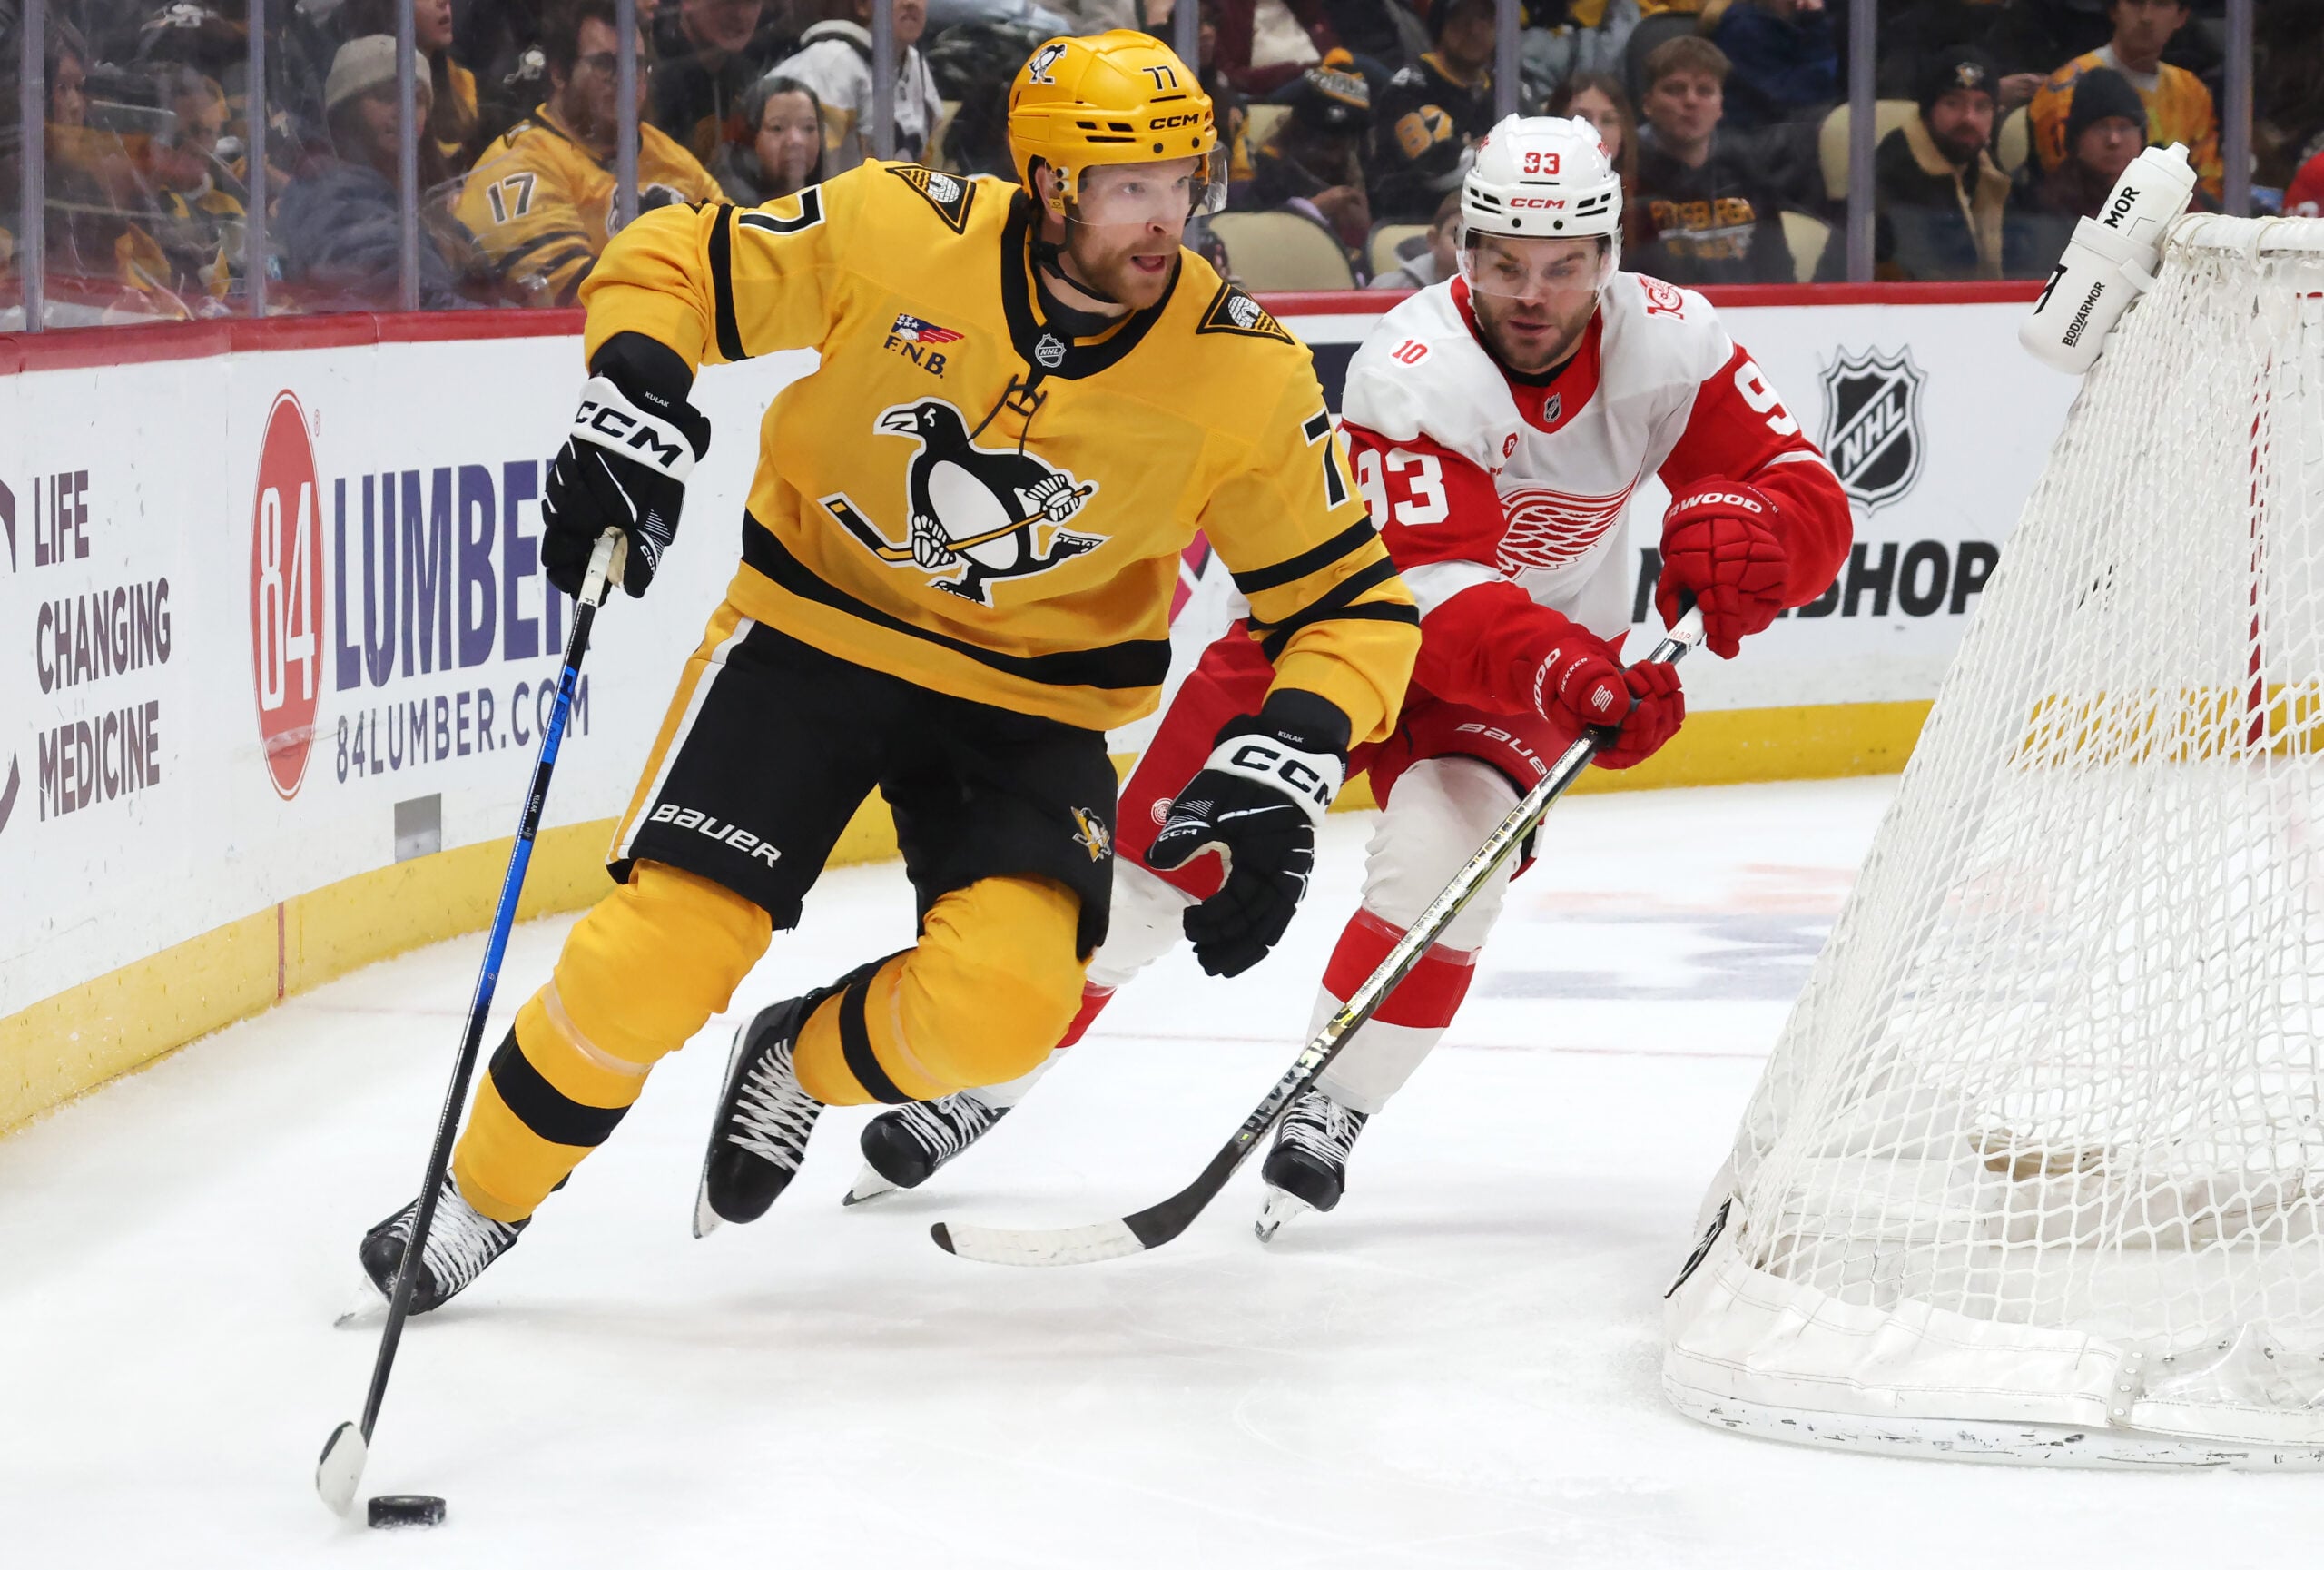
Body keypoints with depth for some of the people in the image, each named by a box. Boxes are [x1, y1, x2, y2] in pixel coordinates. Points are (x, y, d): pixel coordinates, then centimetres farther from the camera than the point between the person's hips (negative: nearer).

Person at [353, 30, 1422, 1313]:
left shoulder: (1242, 374, -17)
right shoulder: (897, 234, -19)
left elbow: (1352, 605, -9)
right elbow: (672, 263, -5)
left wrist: (1287, 767, -26)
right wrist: (632, 404, -24)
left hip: (1031, 699, 1)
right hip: (815, 626, -1)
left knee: (1002, 1002, -23)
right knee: (659, 955, -14)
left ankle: (797, 1063, 12)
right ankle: (482, 1197, 14)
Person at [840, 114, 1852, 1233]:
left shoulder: (1667, 343, -19)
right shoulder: (1414, 372, -30)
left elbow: (1809, 503, -19)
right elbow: (1433, 594, -38)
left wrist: (1737, 531, -44)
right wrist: (1571, 676, -55)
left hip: (1541, 646, 2)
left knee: (1444, 845, -26)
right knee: (1162, 842, -7)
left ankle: (1331, 1109, -9)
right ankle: (988, 1077, 8)